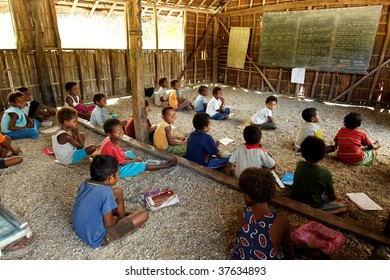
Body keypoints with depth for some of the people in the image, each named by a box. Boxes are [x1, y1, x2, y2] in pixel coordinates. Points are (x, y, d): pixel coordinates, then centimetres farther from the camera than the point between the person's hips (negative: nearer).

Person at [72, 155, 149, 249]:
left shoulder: (85, 183, -7)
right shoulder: (106, 192, -29)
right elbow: (108, 224, -21)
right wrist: (118, 218, 0)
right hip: (96, 239, -8)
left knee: (118, 191, 12)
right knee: (144, 215, -10)